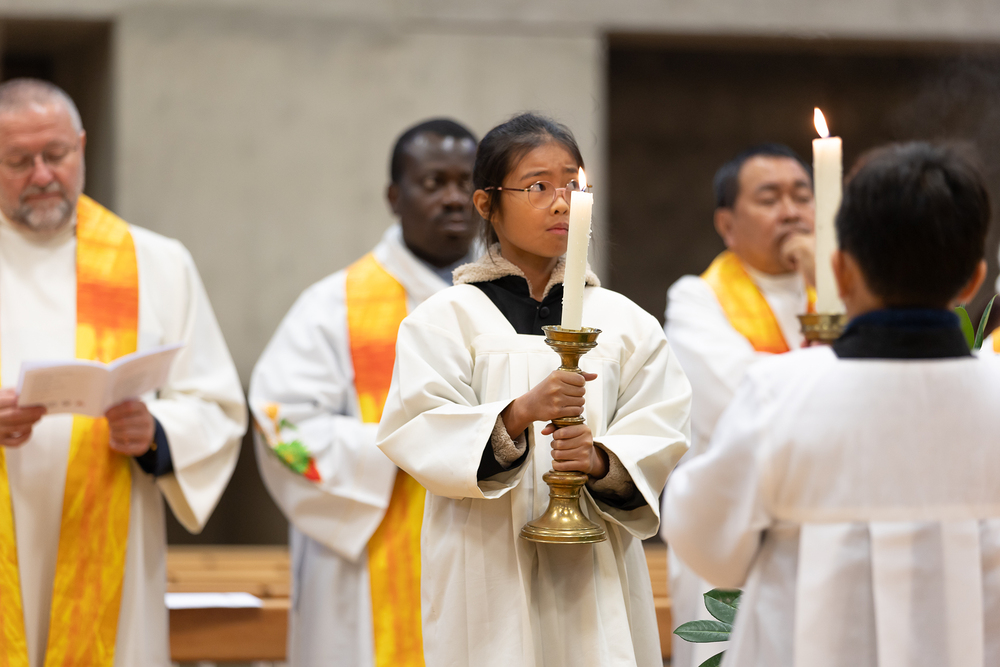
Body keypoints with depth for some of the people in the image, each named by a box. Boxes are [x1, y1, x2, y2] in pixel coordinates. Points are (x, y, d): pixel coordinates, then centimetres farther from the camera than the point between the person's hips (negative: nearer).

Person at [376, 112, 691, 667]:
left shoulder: (626, 324, 10)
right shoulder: (443, 320, 2)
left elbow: (660, 438, 2)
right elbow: (418, 435, -10)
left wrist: (602, 461, -18)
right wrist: (519, 414, -23)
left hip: (595, 571, 2)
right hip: (487, 574, -2)